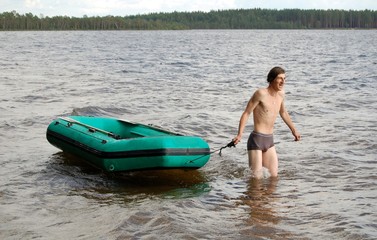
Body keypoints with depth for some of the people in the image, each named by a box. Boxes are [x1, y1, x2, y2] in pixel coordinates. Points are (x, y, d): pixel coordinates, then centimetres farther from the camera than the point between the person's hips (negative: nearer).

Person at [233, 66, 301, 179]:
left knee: (273, 176, 11)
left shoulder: (281, 94, 8)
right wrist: (239, 135, -22)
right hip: (257, 139, -7)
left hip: (270, 140, 7)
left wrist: (294, 130, 34)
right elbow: (246, 113, -12)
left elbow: (283, 112, 27)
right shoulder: (261, 93, -14)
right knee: (257, 178, -7)